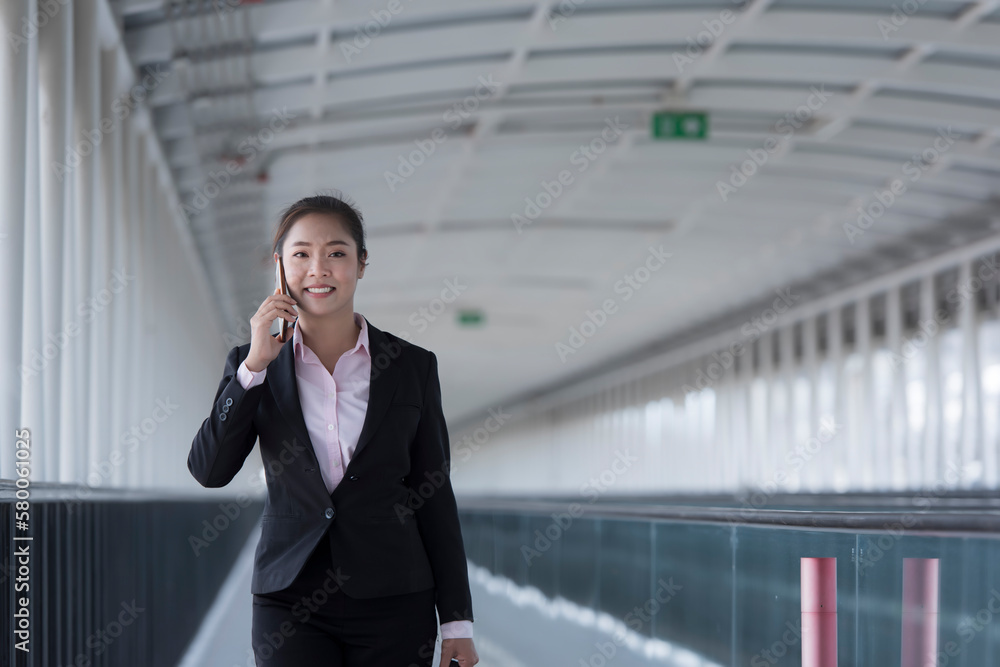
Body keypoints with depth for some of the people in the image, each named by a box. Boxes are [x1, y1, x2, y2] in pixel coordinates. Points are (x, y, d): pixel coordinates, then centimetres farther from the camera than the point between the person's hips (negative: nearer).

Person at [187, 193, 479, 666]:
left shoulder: (412, 367, 4)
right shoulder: (253, 365, 6)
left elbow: (434, 496, 5)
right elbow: (209, 471, -5)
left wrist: (457, 623, 2)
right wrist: (255, 365, -11)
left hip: (392, 603, 0)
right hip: (289, 604, 0)